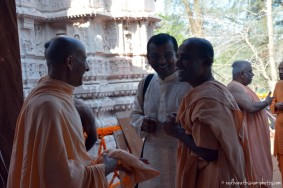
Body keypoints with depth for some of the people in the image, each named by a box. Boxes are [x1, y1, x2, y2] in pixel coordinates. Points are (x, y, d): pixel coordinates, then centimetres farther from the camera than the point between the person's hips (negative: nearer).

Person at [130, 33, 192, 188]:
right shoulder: (145, 83, 6)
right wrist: (141, 123, -4)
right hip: (151, 156, 5)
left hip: (182, 158, -5)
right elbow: (135, 114, 18)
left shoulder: (190, 84, -13)